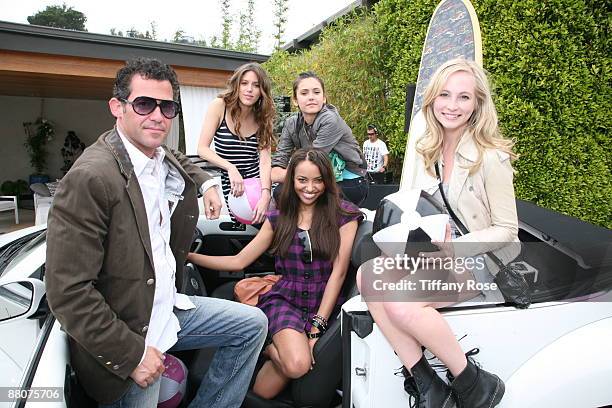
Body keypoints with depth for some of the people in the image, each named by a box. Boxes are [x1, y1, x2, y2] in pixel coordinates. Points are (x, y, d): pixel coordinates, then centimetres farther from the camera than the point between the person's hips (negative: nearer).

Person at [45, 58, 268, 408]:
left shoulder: (164, 157, -1)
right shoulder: (90, 178, -25)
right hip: (126, 340, -7)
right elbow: (68, 291, -25)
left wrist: (207, 182, 9)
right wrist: (133, 355, -20)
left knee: (253, 324, 13)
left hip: (169, 309, 8)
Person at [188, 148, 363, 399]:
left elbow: (338, 272, -6)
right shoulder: (278, 218, 7)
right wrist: (188, 255, -1)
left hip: (324, 304, -1)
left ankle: (271, 346, 12)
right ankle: (273, 347, 3)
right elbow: (238, 261, 8)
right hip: (284, 300, 2)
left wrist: (317, 326, -12)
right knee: (297, 365, -29)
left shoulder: (343, 215, -1)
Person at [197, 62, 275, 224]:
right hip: (229, 181, -2)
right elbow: (202, 149, -9)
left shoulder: (263, 117, 1)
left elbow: (264, 160, -11)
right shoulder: (219, 106, -6)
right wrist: (230, 168, -25)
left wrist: (265, 195, -26)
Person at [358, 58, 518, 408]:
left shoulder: (491, 158, -15)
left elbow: (506, 230, -11)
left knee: (402, 303, -29)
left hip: (477, 260, -6)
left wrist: (452, 248, -22)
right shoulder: (426, 151, 5)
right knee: (368, 274, -19)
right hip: (436, 254, 7)